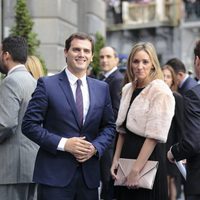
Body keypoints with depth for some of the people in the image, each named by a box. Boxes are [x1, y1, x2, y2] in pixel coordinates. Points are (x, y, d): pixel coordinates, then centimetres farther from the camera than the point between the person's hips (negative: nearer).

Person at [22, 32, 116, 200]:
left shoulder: (102, 88, 10)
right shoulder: (47, 85, -2)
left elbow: (109, 126, 14)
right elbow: (29, 124, -6)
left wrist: (96, 147, -5)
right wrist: (63, 144, -15)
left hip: (89, 174, 4)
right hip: (55, 174, -4)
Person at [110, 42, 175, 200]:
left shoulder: (160, 91, -12)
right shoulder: (128, 89, 10)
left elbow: (154, 136, -17)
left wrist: (136, 170, -18)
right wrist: (116, 160, 6)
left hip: (149, 158, -7)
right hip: (127, 154, 7)